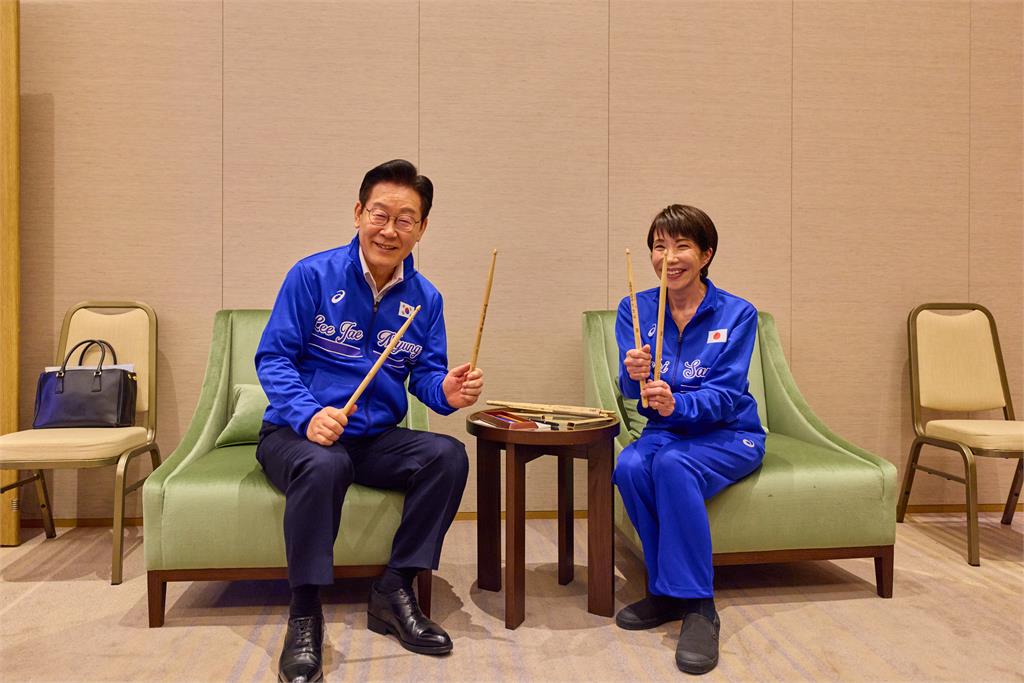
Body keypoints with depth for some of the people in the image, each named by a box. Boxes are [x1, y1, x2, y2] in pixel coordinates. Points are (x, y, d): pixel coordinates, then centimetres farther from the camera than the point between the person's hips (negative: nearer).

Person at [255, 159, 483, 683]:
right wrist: (309, 415, -28)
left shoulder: (425, 299, 5)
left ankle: (394, 592, -8)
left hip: (376, 439, 4)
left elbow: (426, 375, 3)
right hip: (297, 434, -4)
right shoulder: (313, 275, -7)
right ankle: (304, 615, -21)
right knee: (323, 466, -38)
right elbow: (272, 357, -10)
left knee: (448, 456, -22)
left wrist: (447, 391, -22)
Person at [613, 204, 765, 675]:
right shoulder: (635, 310, -1)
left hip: (729, 434, -3)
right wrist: (636, 377, -36)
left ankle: (696, 605, -22)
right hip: (666, 431, 3)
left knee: (672, 464, -34)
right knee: (629, 467, -30)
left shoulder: (737, 314, -8)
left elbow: (725, 395, -17)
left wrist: (675, 403, -38)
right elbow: (632, 390, -10)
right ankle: (665, 592, -10)